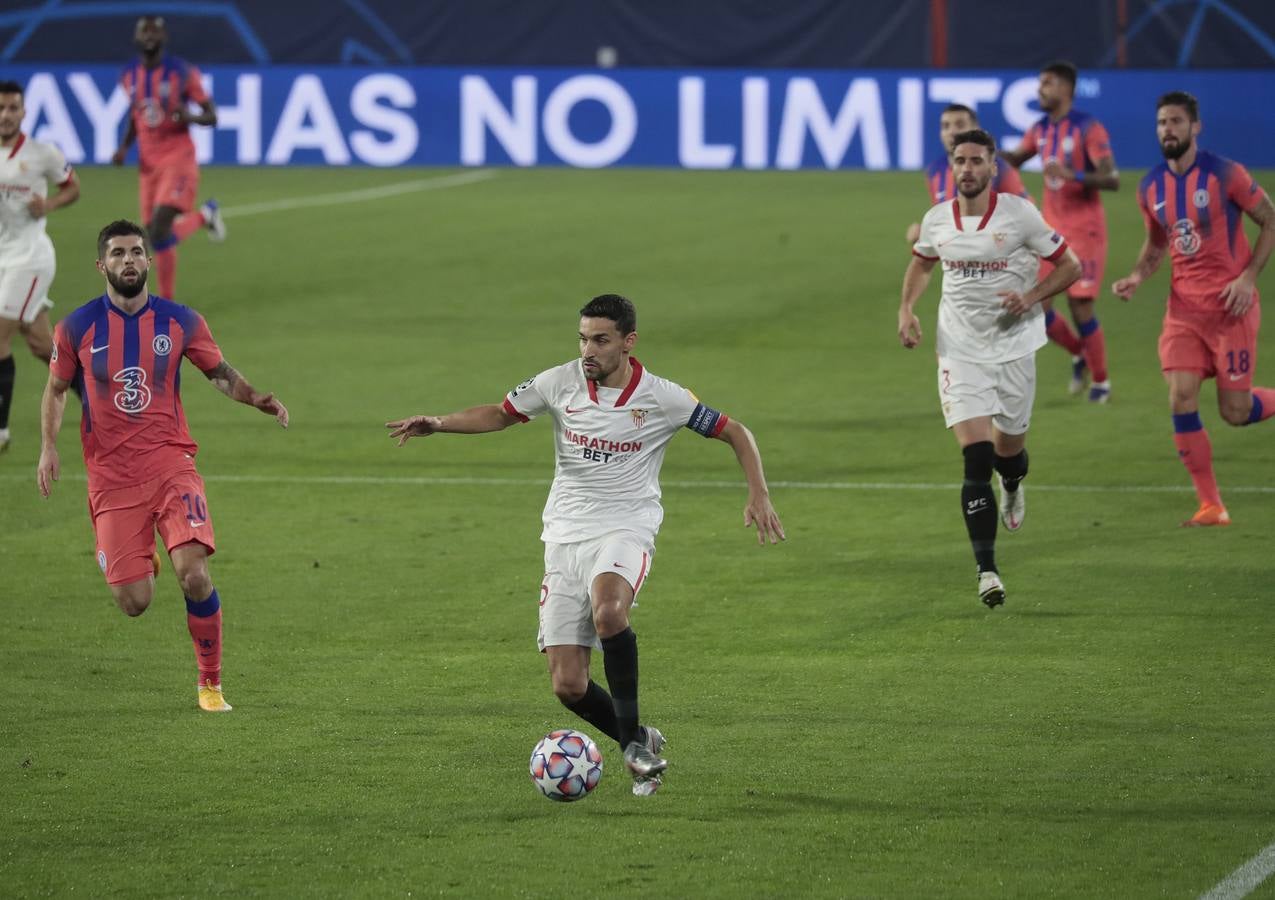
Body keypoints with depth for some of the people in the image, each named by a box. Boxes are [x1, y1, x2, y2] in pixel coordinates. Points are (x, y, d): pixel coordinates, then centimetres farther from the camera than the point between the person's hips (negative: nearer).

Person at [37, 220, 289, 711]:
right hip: (111, 477, 0)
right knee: (134, 602, -5)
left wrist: (256, 398, -6)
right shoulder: (77, 328, 0)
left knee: (194, 572, -20)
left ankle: (210, 683, -2)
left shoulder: (180, 321, 1)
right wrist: (49, 446, -3)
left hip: (170, 464, 0)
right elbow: (56, 389, 12)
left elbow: (220, 372, 13)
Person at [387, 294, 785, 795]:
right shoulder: (560, 384, 2)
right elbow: (499, 415, 14)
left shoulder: (662, 399, -4)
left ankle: (633, 737, -21)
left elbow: (734, 432, 6)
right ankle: (641, 747, 20)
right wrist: (438, 425, -2)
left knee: (608, 612, -38)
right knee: (568, 686, -7)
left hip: (625, 529, -3)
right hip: (565, 537, 3)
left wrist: (758, 495, -6)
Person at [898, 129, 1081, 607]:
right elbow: (921, 263, 22)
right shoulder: (937, 220, 0)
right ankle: (986, 571, -14)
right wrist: (906, 309, 5)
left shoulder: (1019, 214, -10)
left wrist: (1031, 297, -20)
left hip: (1013, 347, -1)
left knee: (1008, 448, 12)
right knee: (977, 458, -14)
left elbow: (1069, 266, -4)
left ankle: (1012, 486, 54)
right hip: (960, 349, 1)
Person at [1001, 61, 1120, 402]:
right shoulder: (1040, 130, 7)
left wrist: (1073, 175, -35)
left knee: (1080, 306, -6)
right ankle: (1079, 353, 25)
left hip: (1084, 230, -6)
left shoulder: (1088, 129, -14)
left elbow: (1112, 179, -19)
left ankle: (1101, 381, 12)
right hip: (1051, 230, 6)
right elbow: (1014, 159, 22)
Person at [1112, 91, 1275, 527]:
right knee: (1181, 398, -10)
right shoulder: (1150, 188, 5)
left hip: (1230, 304, -4)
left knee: (1234, 411, -4)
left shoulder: (1224, 174, -10)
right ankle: (1211, 506, -2)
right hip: (1183, 306, 4)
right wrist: (1137, 276, 0)